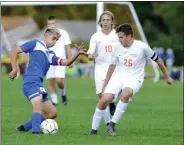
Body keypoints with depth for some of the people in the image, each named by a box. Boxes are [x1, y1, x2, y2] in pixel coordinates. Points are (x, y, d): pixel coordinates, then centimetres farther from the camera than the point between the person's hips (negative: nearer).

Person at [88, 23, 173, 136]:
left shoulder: (142, 47, -9)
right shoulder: (117, 47, 2)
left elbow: (157, 60, 5)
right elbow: (112, 66, 16)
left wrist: (167, 77, 14)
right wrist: (105, 85, 19)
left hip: (134, 78, -3)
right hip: (118, 76, 3)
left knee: (125, 94, -37)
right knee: (105, 99, -19)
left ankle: (112, 125, -26)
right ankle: (94, 130, -5)